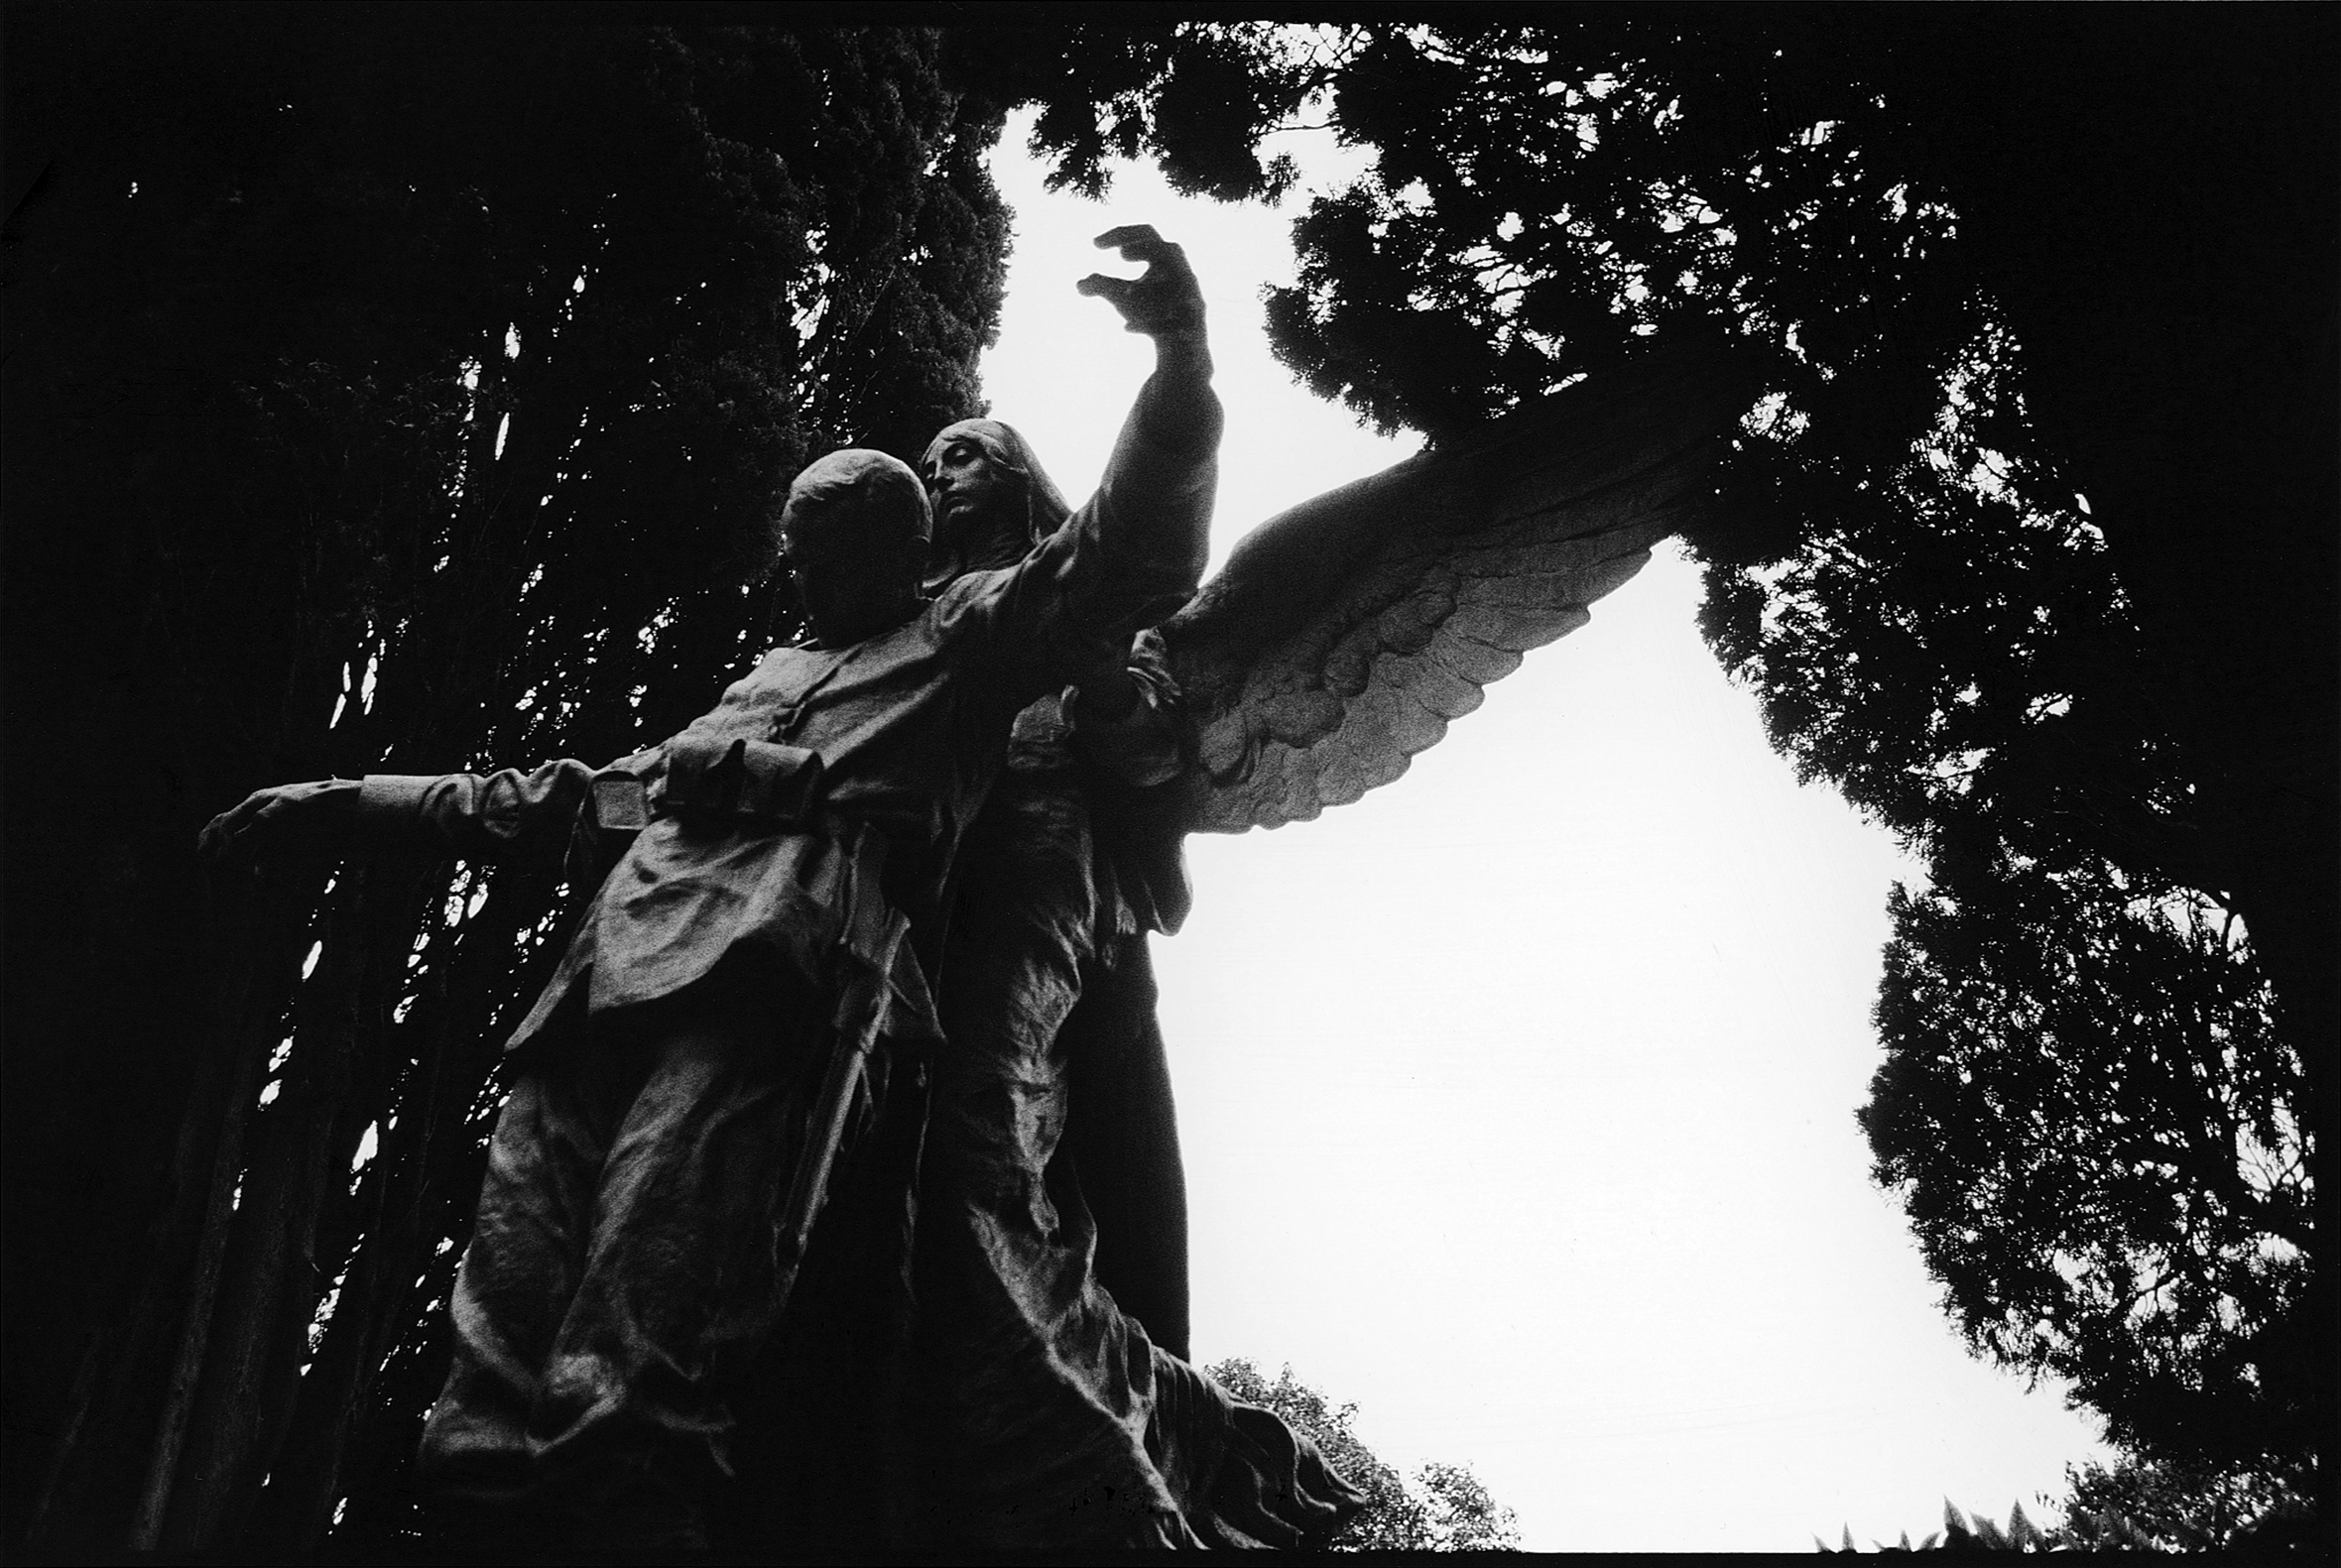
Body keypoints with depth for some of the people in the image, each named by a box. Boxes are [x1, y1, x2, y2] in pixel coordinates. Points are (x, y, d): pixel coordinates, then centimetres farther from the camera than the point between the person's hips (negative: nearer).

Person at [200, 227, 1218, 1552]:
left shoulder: (967, 633, 26)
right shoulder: (760, 683, 42)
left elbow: (1130, 555, 11)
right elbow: (582, 793, 46)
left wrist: (1180, 354, -5)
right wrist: (353, 803, 44)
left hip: (798, 930, -6)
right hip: (632, 942, 6)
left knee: (676, 1179, -33)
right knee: (531, 1194, -19)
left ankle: (632, 1494, -48)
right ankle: (492, 1493, -30)